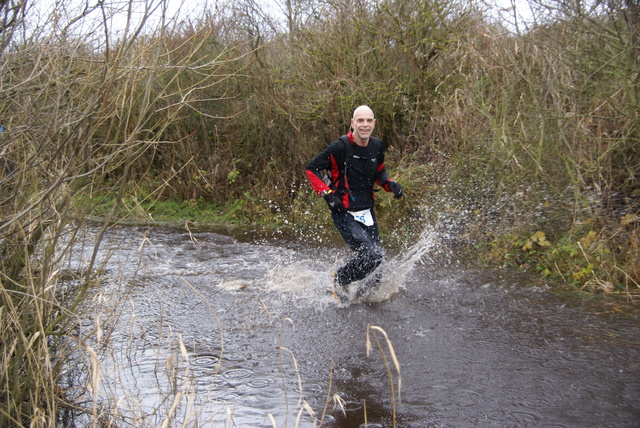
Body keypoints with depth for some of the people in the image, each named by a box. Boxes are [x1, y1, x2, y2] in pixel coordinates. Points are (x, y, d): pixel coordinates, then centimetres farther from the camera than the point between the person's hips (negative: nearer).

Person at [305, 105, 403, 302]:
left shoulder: (377, 147, 3)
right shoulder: (340, 147, -16)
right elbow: (312, 168, -9)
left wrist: (390, 184, 2)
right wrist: (327, 193, -18)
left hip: (367, 212, 7)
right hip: (344, 213, -7)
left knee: (375, 257, 8)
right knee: (371, 255, -20)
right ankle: (340, 279, 7)